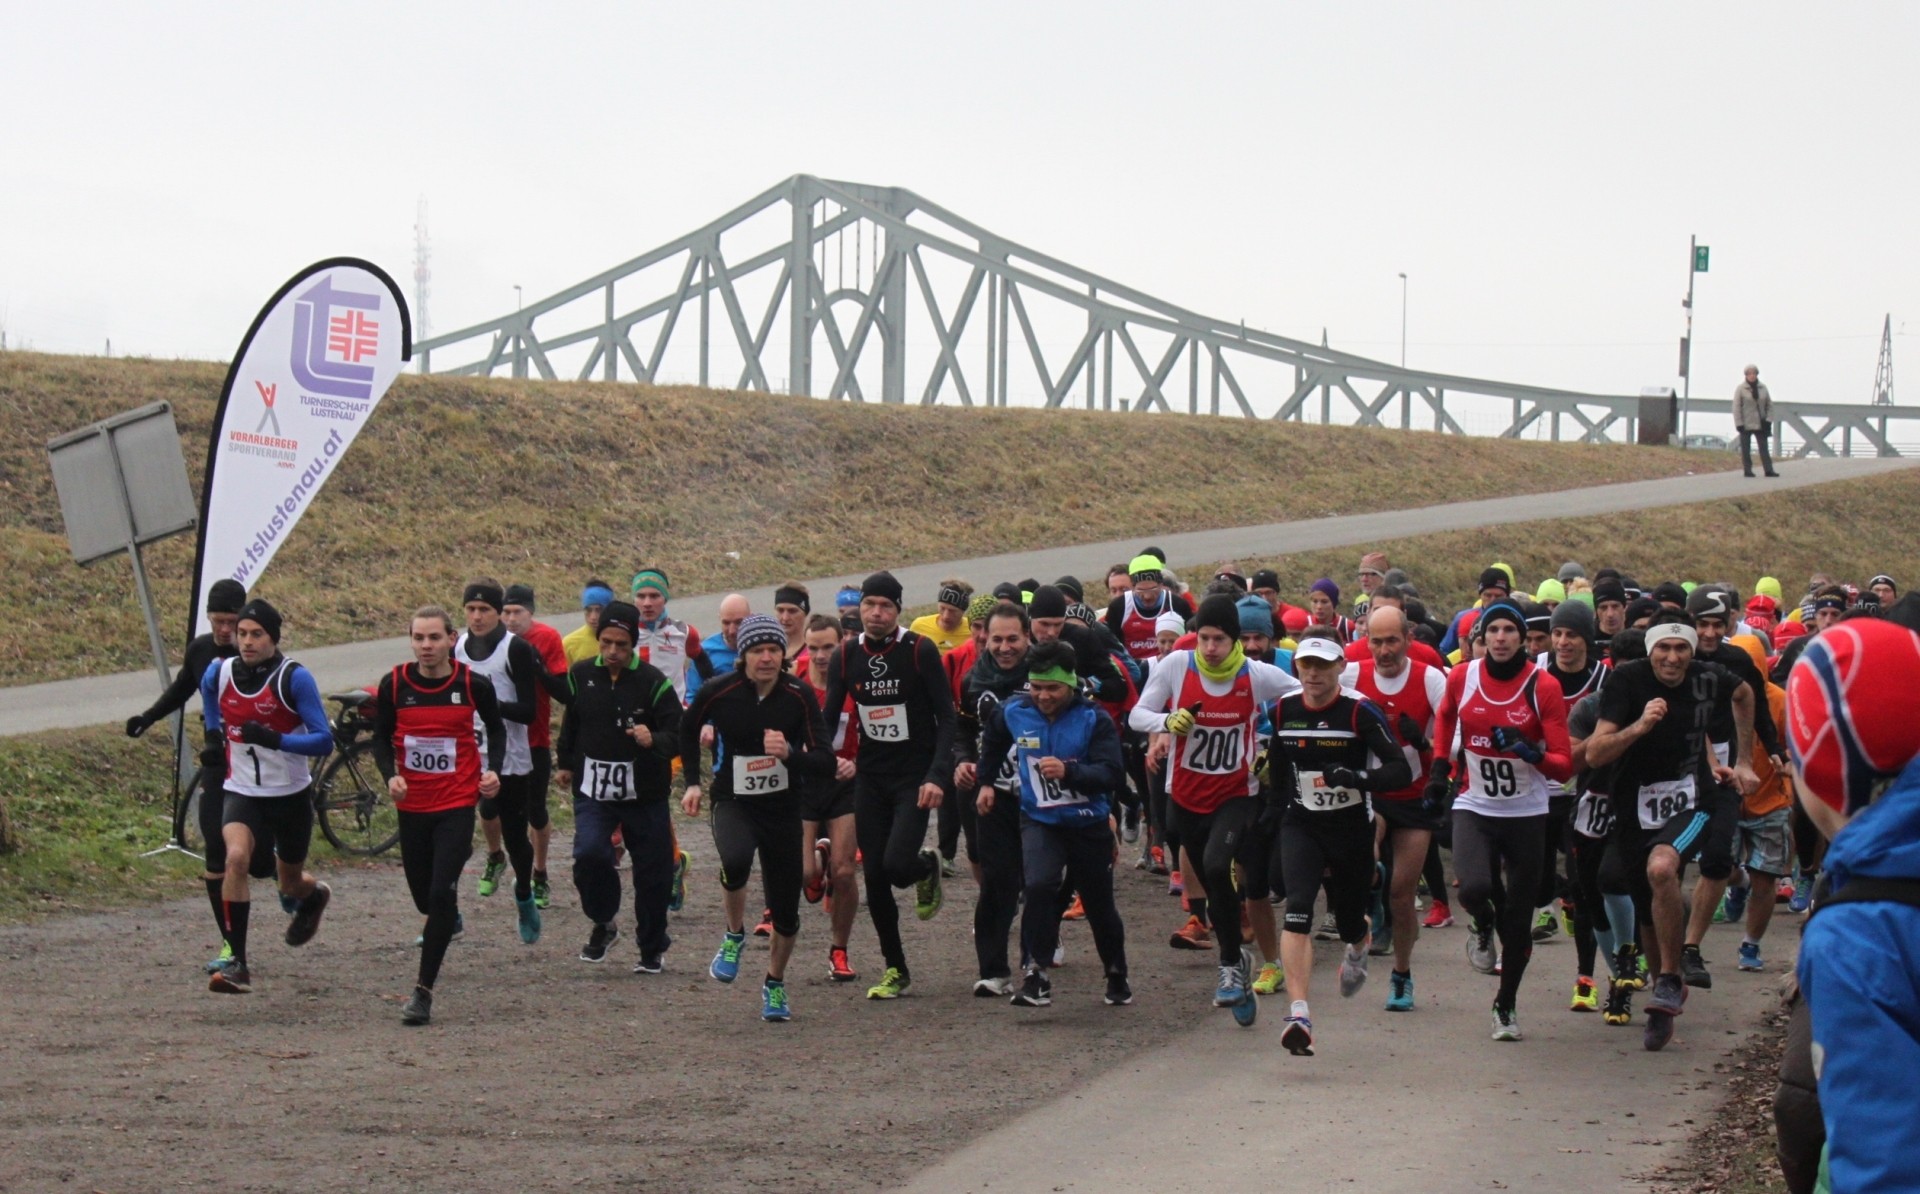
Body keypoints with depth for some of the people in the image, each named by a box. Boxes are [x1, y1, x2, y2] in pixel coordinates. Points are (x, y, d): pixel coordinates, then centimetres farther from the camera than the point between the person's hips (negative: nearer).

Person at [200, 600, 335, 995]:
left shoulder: (294, 679, -17)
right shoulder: (218, 675, -5)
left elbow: (324, 740, -19)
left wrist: (274, 740, -32)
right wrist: (214, 738, 11)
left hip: (291, 795, -1)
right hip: (241, 792, 1)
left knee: (291, 884, 15)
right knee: (236, 858, -27)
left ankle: (314, 895, 56)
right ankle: (238, 965, -25)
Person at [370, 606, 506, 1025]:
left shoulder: (473, 685, -7)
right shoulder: (394, 685, -5)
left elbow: (496, 728, 11)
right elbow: (381, 737, 7)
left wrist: (493, 770, -5)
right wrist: (390, 775, -11)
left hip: (457, 804, -2)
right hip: (412, 804, 3)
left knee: (441, 893, -14)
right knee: (424, 898, 13)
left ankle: (424, 990, -8)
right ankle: (447, 920, 51)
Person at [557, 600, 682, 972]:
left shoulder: (653, 682, -9)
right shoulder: (580, 675, 2)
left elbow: (678, 737, -11)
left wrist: (654, 740, -32)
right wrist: (567, 763, 30)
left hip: (645, 794, -1)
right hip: (593, 791, 2)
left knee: (652, 872, 4)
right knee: (589, 854, -19)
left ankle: (653, 948, 23)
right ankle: (603, 924, 7)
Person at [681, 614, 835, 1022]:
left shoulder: (799, 695, -12)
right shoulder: (718, 693, -11)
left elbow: (825, 763, -15)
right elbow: (688, 729, 12)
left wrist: (789, 755, -33)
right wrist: (692, 782, 7)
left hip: (783, 806, 1)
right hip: (733, 802, -1)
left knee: (786, 911, 5)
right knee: (735, 861, -35)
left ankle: (775, 984, 33)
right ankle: (734, 935, -6)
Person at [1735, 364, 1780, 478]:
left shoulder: (1762, 387, 6)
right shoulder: (1740, 389, -5)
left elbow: (1769, 405, 10)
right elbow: (1736, 407, -7)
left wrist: (1768, 420, -1)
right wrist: (1739, 424, -13)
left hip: (1760, 424, 3)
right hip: (1746, 424, -3)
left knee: (1764, 448, 1)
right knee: (1746, 448, 2)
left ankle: (1769, 470, 0)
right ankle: (1748, 470, 8)